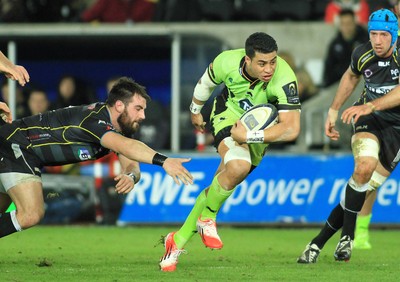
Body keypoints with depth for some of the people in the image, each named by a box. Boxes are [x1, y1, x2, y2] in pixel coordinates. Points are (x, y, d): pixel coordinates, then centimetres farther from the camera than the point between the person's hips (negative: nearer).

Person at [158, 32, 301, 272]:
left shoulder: (284, 79, -36)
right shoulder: (228, 62, -27)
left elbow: (291, 129, -40)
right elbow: (206, 82, -2)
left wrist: (249, 136, -40)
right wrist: (195, 111, 15)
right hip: (228, 114, -1)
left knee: (220, 186, 0)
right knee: (238, 166, -30)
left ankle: (178, 242, 17)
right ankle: (206, 218, -5)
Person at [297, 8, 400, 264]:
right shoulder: (362, 54, -5)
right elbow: (351, 77, 18)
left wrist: (374, 104, -42)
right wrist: (333, 111, 19)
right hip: (369, 119, 2)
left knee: (365, 189, -9)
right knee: (364, 166, -28)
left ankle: (320, 241, 2)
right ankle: (347, 238, -15)